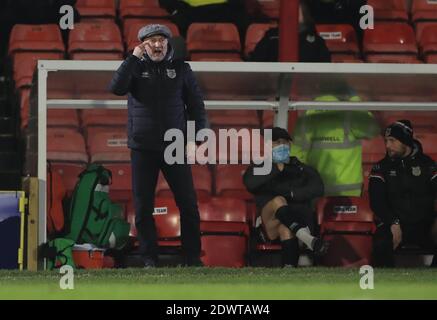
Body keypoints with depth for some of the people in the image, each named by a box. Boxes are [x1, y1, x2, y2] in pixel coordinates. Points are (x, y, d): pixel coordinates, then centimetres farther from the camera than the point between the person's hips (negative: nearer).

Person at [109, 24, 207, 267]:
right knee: (143, 207, 2)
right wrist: (133, 57, -14)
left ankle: (193, 256, 8)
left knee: (188, 203, -1)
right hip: (143, 147, 0)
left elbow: (196, 105, 7)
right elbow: (117, 88, -14)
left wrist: (193, 138, -3)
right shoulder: (135, 68, 5)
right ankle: (150, 258, 10)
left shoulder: (181, 69, 6)